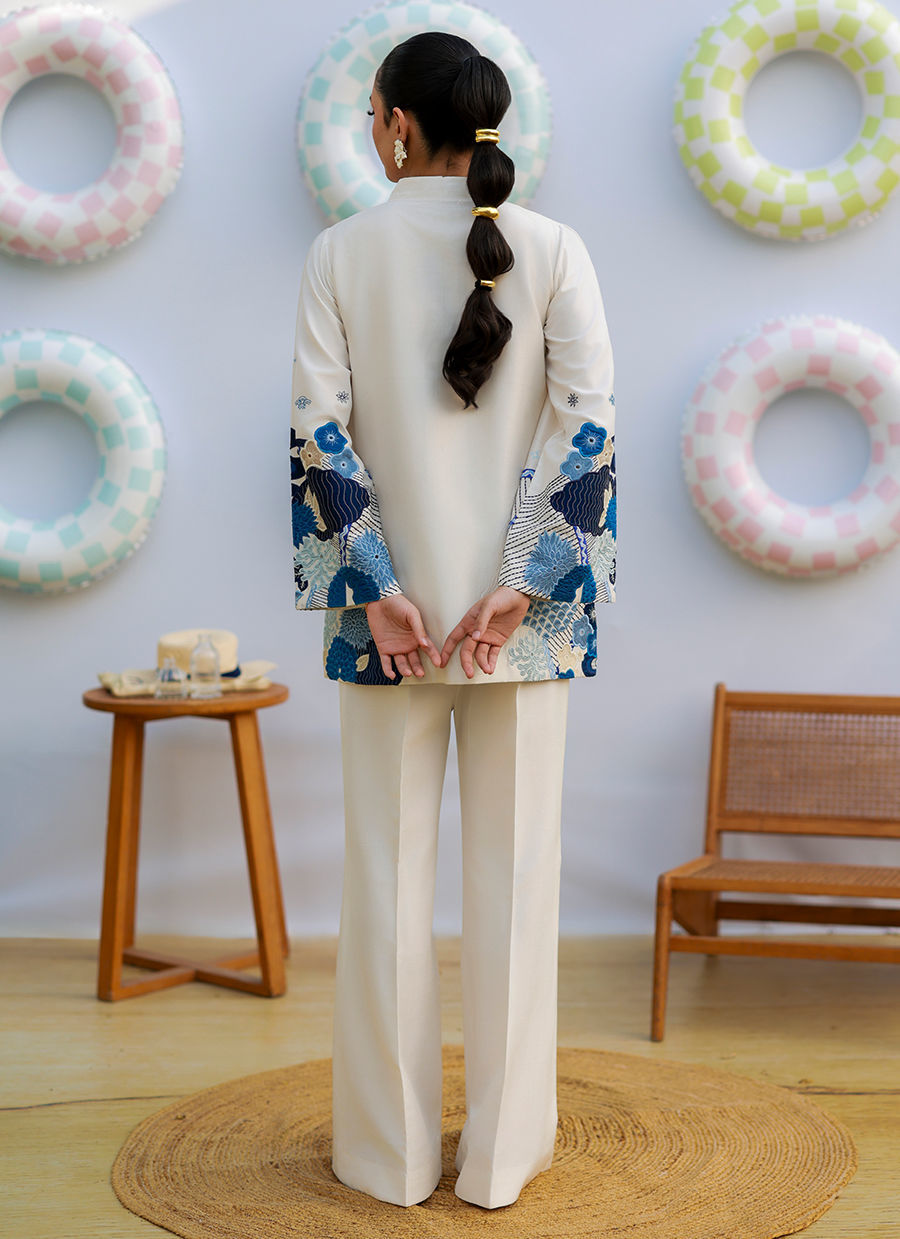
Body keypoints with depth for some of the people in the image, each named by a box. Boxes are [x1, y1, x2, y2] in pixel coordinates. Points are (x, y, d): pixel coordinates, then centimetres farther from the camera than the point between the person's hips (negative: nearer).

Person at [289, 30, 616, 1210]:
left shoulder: (340, 252, -1)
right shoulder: (555, 249, 0)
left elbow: (319, 428, -8)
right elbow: (589, 419, -8)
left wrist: (374, 589, -8)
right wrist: (522, 583, -10)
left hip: (391, 602, 0)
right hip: (521, 606, 1)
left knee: (389, 869, 8)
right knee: (515, 866, 7)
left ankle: (389, 1148, 16)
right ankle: (504, 1150, 14)